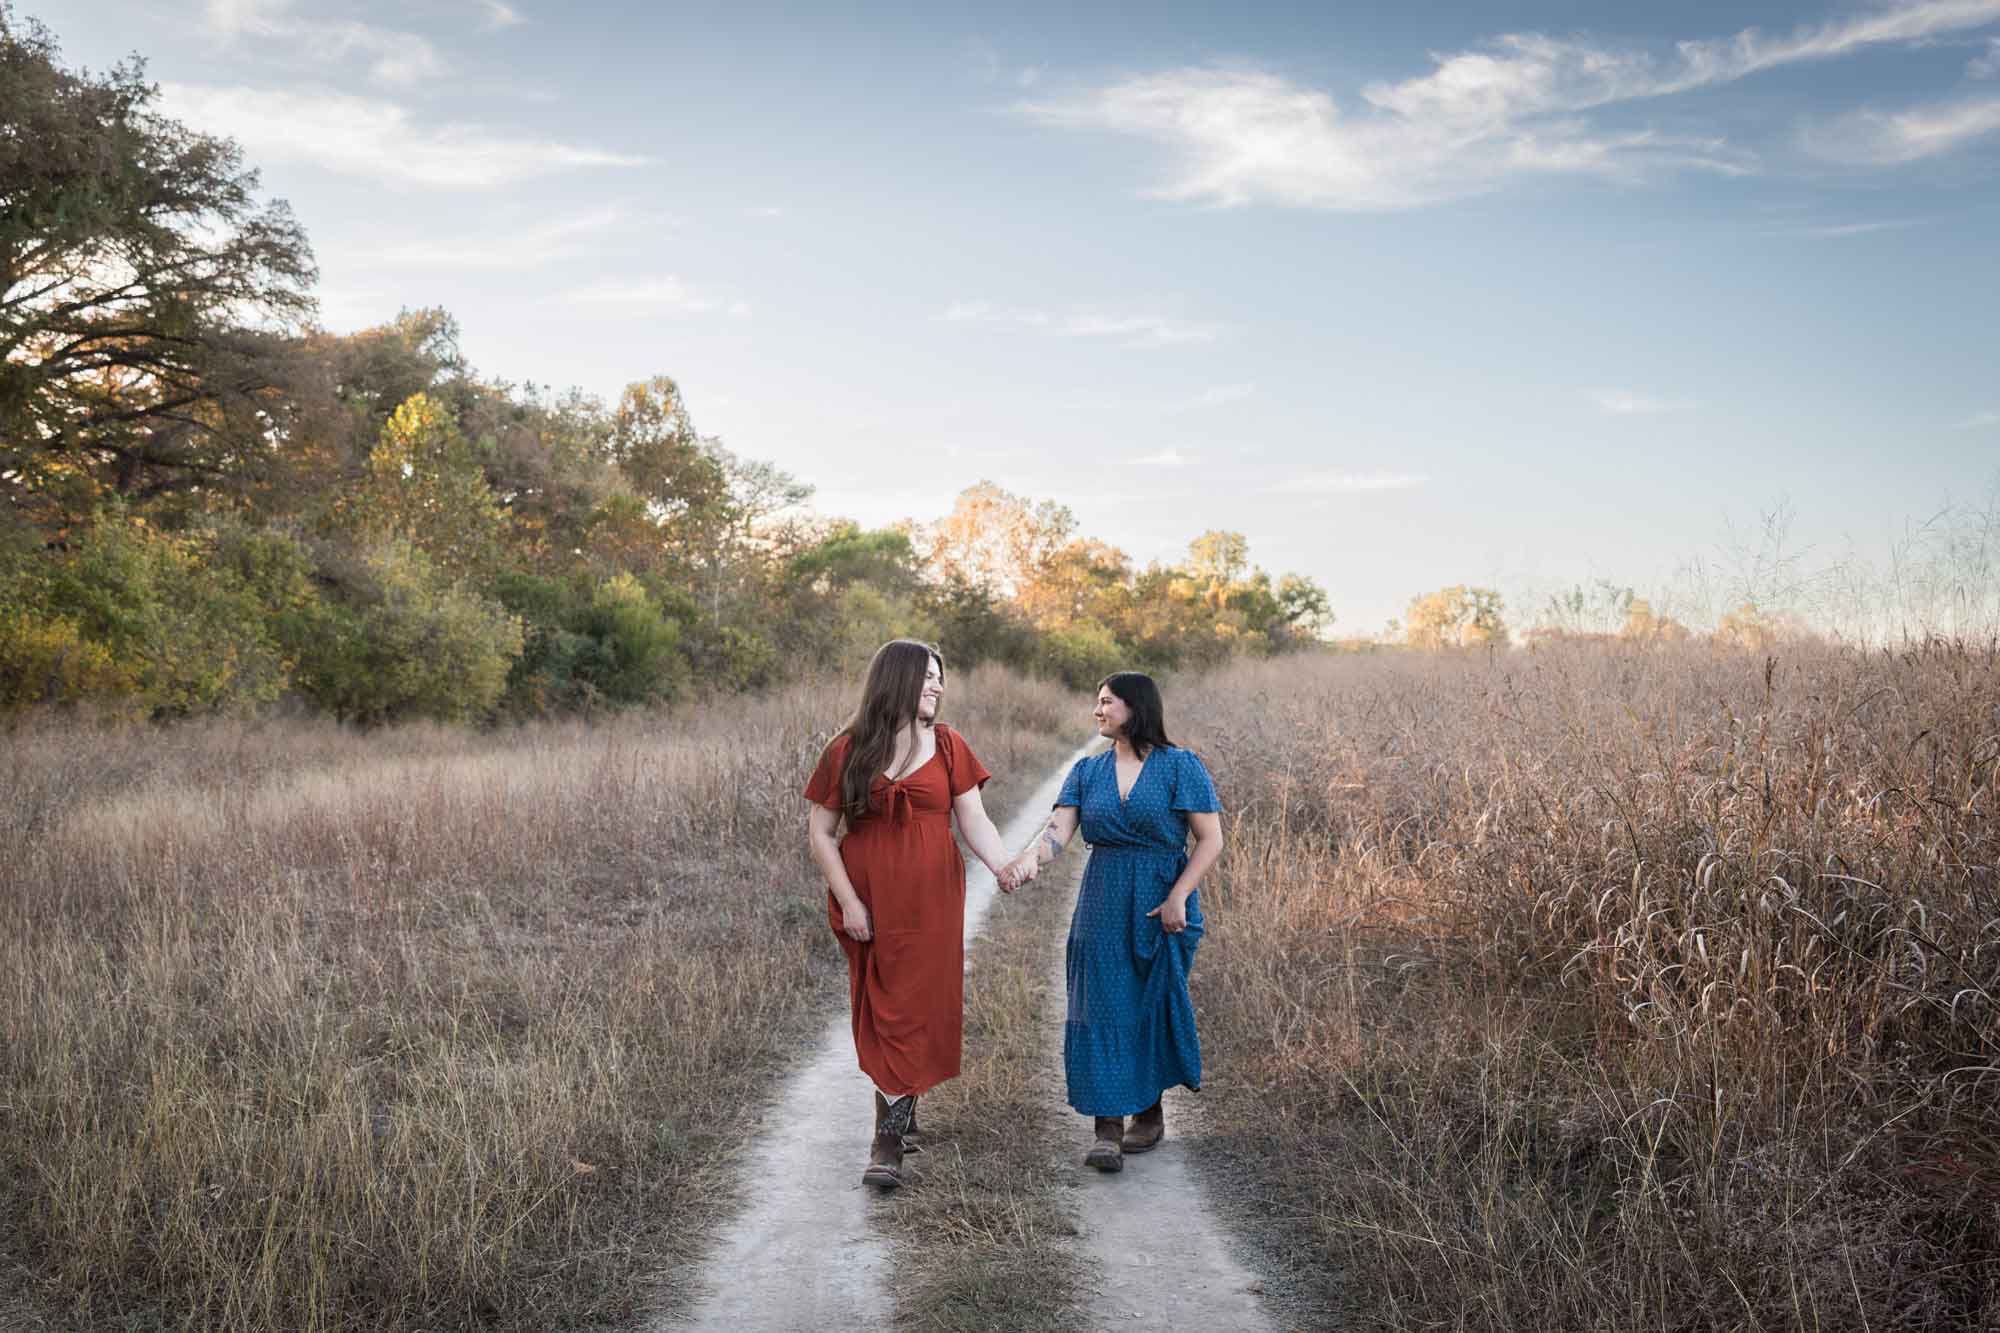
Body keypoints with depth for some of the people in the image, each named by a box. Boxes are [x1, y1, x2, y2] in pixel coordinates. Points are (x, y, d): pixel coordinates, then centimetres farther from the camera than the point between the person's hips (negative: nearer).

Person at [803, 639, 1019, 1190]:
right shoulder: (847, 752, -1)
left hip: (930, 903, 0)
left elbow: (975, 822, 0)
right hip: (869, 907, 0)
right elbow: (820, 833, 1)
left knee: (913, 1012, -3)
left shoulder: (948, 747, 3)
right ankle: (903, 1111, 26)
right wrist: (848, 902, -7)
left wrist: (1006, 865, -18)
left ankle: (889, 1141, 1)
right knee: (881, 1014, 6)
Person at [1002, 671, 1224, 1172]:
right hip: (1103, 909, 3)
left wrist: (1178, 897, -14)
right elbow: (1058, 831, -6)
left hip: (1161, 909, -3)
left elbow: (1211, 838, -6)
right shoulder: (1087, 771, 7)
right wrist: (1028, 858, -27)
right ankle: (1106, 1129, 0)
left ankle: (1150, 1113, 25)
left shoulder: (1180, 766, -4)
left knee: (1154, 1007, 7)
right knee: (1102, 1008, -3)